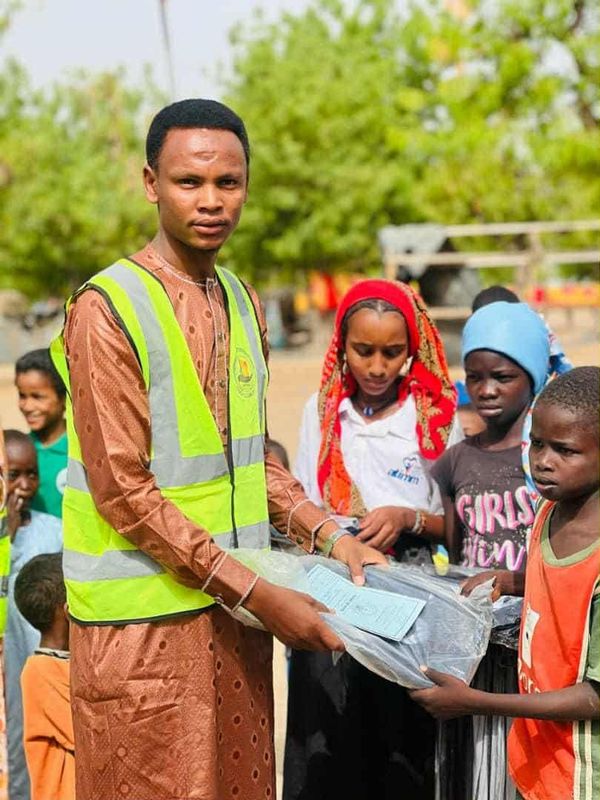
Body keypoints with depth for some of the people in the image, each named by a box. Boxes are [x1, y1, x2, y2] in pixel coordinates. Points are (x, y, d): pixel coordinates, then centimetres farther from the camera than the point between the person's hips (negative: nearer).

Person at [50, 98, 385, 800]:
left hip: (236, 608, 7)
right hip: (144, 618, -7)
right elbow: (123, 491, -18)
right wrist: (257, 593, -18)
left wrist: (329, 537, 3)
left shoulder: (243, 302, 10)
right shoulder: (108, 309, -14)